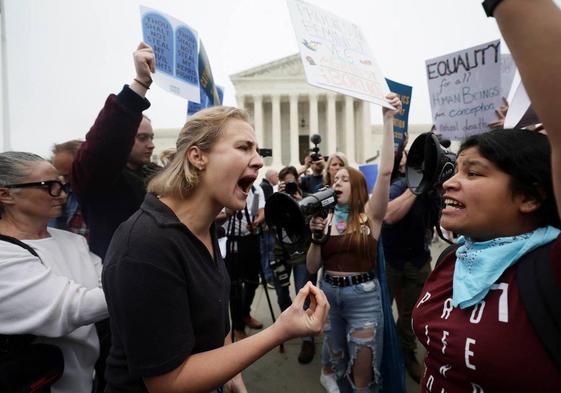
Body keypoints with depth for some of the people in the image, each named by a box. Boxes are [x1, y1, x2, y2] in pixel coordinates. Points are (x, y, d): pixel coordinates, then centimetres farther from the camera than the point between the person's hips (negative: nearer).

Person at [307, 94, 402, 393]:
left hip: (363, 295, -3)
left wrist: (388, 119, -25)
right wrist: (316, 236, -15)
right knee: (333, 356, 26)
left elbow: (385, 171, -24)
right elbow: (311, 268, 1)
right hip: (329, 292, 4)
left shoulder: (370, 215, -7)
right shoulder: (326, 218, 2)